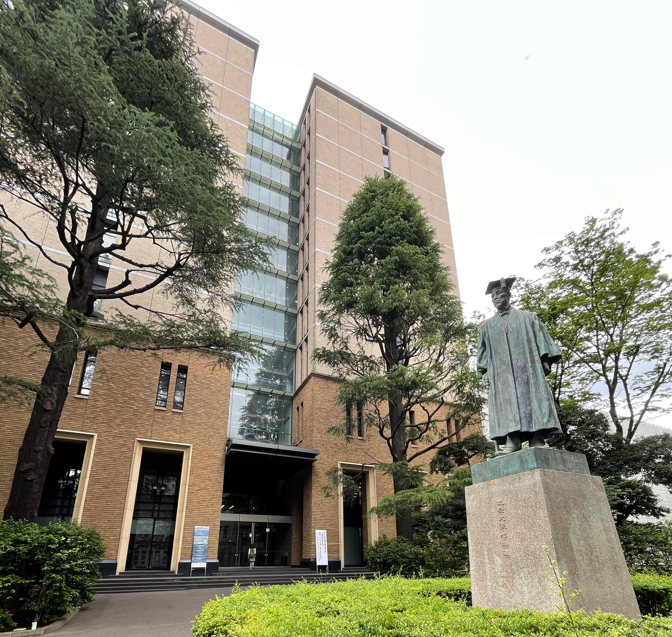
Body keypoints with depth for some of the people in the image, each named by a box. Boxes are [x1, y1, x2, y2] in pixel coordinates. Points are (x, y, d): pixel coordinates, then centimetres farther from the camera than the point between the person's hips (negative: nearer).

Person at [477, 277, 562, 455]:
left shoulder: (528, 317, 18)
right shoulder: (486, 326, 21)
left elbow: (541, 339, 10)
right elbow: (483, 353, 17)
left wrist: (545, 360, -4)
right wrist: (484, 372, 4)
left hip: (527, 368, -1)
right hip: (500, 372, 1)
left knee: (533, 402, -12)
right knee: (506, 405, -13)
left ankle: (538, 440, -15)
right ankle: (511, 442, -22)